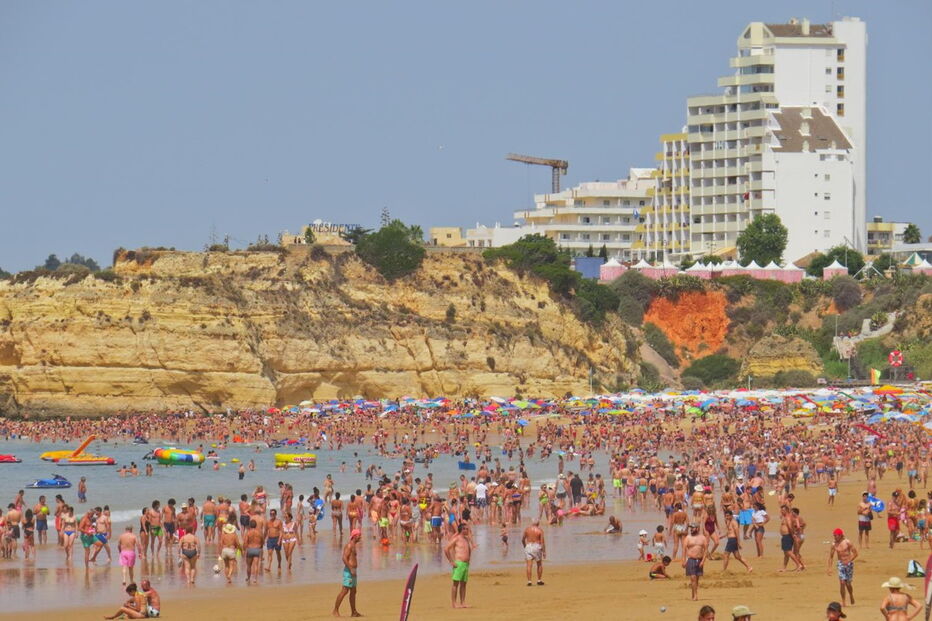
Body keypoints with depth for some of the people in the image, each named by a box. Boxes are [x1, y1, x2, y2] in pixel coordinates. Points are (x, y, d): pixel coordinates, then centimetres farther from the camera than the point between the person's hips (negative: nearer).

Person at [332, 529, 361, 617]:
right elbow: (344, 558, -21)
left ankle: (353, 612, 15)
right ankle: (335, 610, -10)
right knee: (344, 591, -11)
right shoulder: (349, 545, -12)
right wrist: (351, 569, -25)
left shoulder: (353, 545, 18)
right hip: (349, 571, -10)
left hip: (352, 571, 10)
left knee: (353, 592, 11)